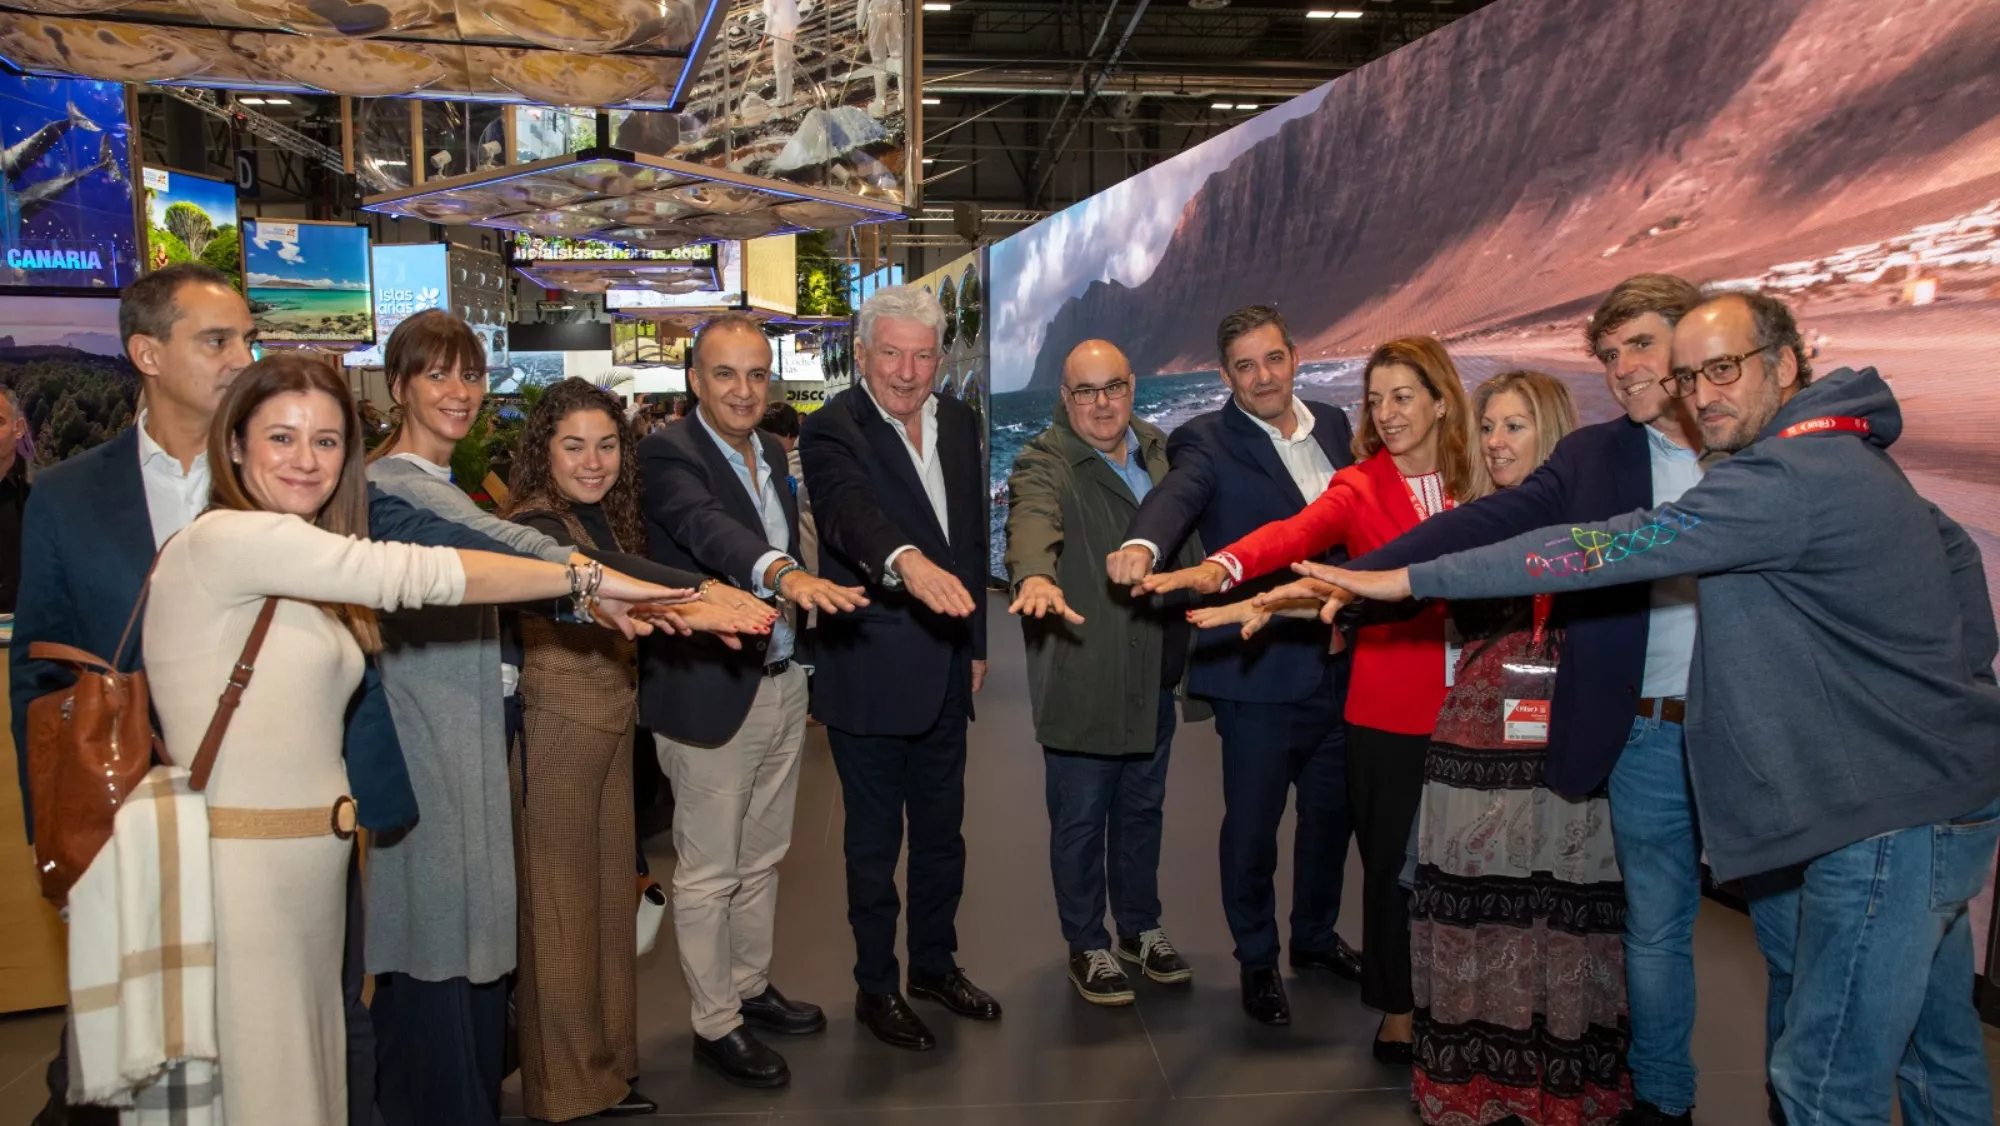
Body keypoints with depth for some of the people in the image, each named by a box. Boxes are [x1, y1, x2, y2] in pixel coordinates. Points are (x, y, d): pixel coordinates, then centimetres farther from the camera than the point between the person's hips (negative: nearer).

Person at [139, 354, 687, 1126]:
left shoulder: (303, 578, 16)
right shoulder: (225, 539, -15)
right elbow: (416, 574, -21)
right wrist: (589, 579, -17)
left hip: (310, 859, 9)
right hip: (240, 865, -9)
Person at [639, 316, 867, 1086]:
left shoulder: (771, 452, 10)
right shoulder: (667, 453, -16)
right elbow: (706, 526, -35)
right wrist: (783, 573, -52)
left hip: (782, 683, 8)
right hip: (709, 695, -7)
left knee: (761, 857, 20)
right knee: (709, 871, 5)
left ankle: (750, 988, 37)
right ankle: (714, 1024, 20)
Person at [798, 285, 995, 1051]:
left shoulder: (958, 423, 6)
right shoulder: (833, 431, -15)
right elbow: (851, 509, -36)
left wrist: (977, 642, 13)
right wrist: (909, 561, -55)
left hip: (946, 670, 6)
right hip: (870, 674, -6)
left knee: (942, 831, 19)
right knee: (873, 841, 9)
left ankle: (935, 965, 38)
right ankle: (876, 986, 27)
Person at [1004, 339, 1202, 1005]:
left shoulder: (1157, 451, 9)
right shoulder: (1044, 463, -12)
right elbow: (1033, 520, -34)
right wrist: (1036, 576, -54)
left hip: (1154, 675, 6)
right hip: (1080, 678, -6)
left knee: (1143, 807, 19)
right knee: (1080, 819, 6)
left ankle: (1141, 928, 37)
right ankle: (1087, 948, 23)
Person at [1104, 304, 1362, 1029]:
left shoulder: (1332, 425, 8)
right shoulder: (1208, 442, -10)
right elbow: (1176, 495, -31)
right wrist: (1142, 544, -52)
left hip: (1340, 662, 6)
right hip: (1260, 669, -5)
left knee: (1333, 808, 19)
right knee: (1252, 821, 6)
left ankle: (1316, 935, 42)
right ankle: (1257, 959, 28)